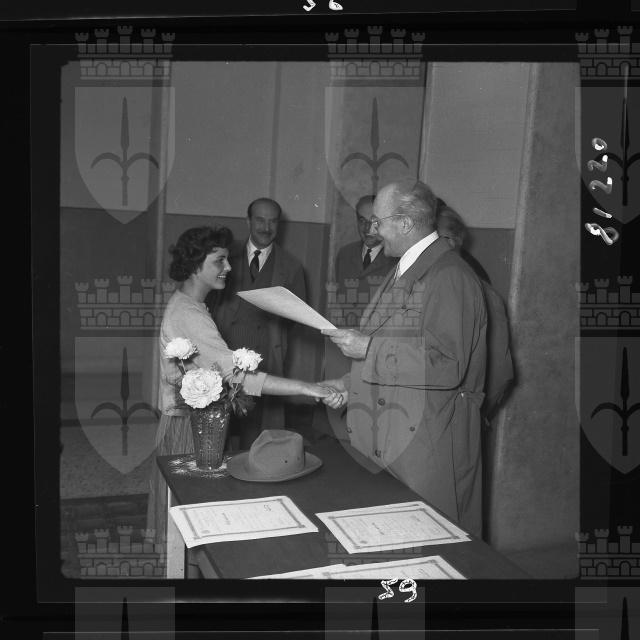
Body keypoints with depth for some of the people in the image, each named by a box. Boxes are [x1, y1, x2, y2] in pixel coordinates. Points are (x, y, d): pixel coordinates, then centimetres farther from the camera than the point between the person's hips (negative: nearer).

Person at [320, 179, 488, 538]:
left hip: (429, 450, -9)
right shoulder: (403, 272, 16)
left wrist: (369, 348, -20)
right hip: (387, 441, 9)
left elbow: (448, 364, -25)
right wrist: (350, 385, 11)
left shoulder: (450, 276, -15)